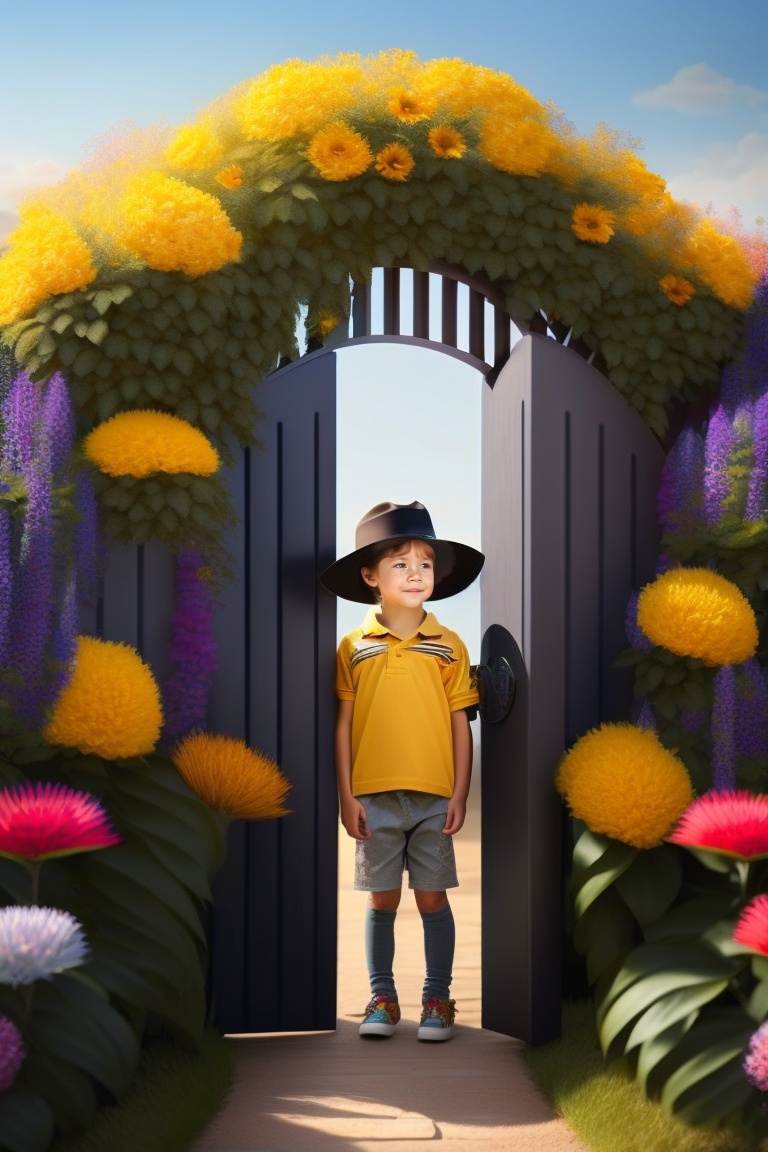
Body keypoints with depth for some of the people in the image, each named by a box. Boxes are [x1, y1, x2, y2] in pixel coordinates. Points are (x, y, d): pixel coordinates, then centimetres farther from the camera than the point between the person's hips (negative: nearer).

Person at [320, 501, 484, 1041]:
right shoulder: (354, 648, 2)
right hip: (375, 798, 0)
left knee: (433, 898, 5)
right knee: (382, 900, 8)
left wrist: (460, 794, -1)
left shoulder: (449, 646, 2)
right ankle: (382, 998, 20)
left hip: (435, 798, 0)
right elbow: (343, 725, 3)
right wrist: (347, 796, -1)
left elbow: (461, 724, 3)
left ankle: (438, 999, 16)